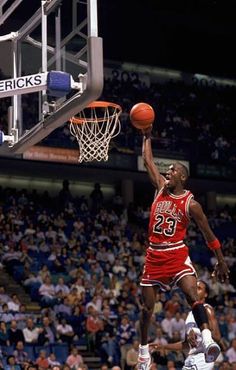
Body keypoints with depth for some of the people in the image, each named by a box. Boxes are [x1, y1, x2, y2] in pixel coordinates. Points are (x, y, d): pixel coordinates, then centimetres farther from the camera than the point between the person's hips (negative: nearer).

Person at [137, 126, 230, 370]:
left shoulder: (191, 204, -5)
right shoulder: (161, 188, 6)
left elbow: (208, 234, 0)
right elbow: (148, 161, 15)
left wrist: (221, 262, 1)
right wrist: (147, 136, 18)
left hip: (177, 255, -4)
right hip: (154, 256, 4)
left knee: (193, 297, -25)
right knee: (147, 307, 9)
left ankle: (207, 341, -38)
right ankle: (143, 349, 25)